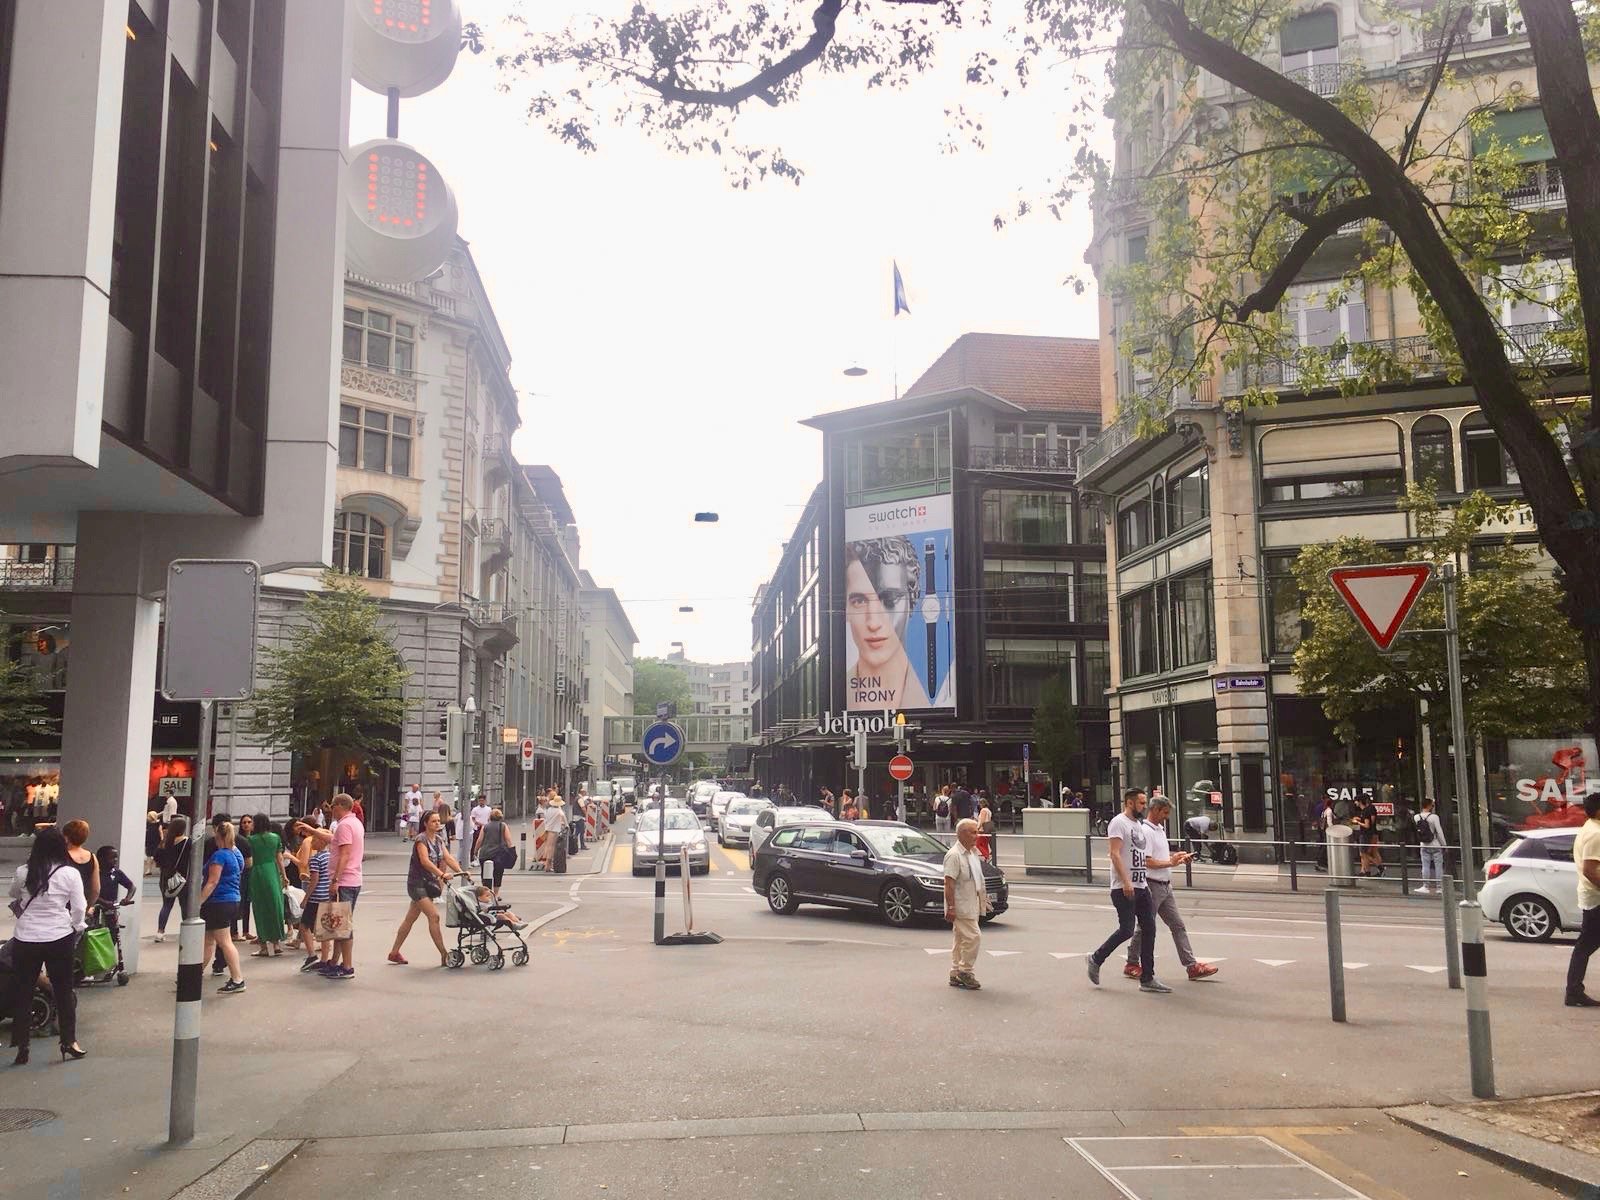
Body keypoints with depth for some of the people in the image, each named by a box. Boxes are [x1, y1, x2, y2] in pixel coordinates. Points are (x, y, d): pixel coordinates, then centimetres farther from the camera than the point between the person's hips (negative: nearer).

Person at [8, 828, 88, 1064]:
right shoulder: (70, 873, -8)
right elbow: (79, 908, -6)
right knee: (64, 990, 11)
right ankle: (69, 1041, 15)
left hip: (25, 938, 1)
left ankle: (22, 1047, 13)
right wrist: (76, 927, 10)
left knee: (22, 992, 12)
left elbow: (13, 896, 18)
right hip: (59, 938, -1)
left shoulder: (23, 872, -3)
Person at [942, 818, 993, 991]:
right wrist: (950, 907, -24)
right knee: (973, 937, -12)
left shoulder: (973, 853, 13)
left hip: (971, 905, 9)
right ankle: (965, 972, -2)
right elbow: (949, 883, -21)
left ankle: (956, 974, 19)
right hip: (961, 906, -9)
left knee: (960, 940, 13)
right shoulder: (954, 855, -17)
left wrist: (983, 900, 24)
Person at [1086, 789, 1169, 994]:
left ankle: (1147, 978, 7)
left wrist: (1146, 882, 21)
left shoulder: (1139, 824, 18)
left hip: (1141, 886, 9)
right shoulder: (1118, 823, -10)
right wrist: (1126, 881, -26)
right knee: (1126, 930, -8)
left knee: (1149, 929, 3)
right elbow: (1115, 854, -19)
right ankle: (1096, 960, 12)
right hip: (1124, 888, -9)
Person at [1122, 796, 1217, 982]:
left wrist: (1178, 857, 8)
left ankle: (1192, 966, 6)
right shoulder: (1145, 831, -16)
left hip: (1165, 886, 9)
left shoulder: (1160, 828, 16)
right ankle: (1131, 964, 14)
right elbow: (1147, 862, -22)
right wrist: (1171, 862, -18)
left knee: (1178, 925, 6)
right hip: (1152, 886, -9)